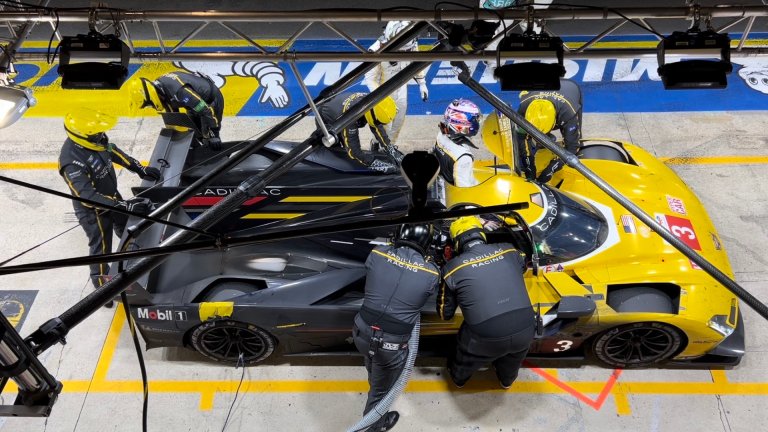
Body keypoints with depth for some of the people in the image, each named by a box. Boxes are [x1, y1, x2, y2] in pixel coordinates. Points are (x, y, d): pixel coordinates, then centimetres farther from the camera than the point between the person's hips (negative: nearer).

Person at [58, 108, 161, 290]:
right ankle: (101, 281, 39)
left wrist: (141, 169, -3)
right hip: (93, 210, -7)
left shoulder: (92, 139, -16)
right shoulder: (71, 162, -38)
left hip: (112, 196, 7)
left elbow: (113, 151, 3)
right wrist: (124, 206, -44)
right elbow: (87, 195, -40)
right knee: (101, 247, 14)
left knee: (126, 227, 31)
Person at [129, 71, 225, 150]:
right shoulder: (159, 87, -9)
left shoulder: (178, 90, -40)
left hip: (212, 99, -9)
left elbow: (206, 111, -38)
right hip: (197, 100, 10)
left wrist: (212, 135, -32)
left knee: (212, 143, -13)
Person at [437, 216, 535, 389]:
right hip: (525, 331, 2)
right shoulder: (509, 251, 6)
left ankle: (458, 377, 61)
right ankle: (507, 379, 64)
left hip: (487, 339, -2)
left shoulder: (453, 267, -1)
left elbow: (445, 313, 10)